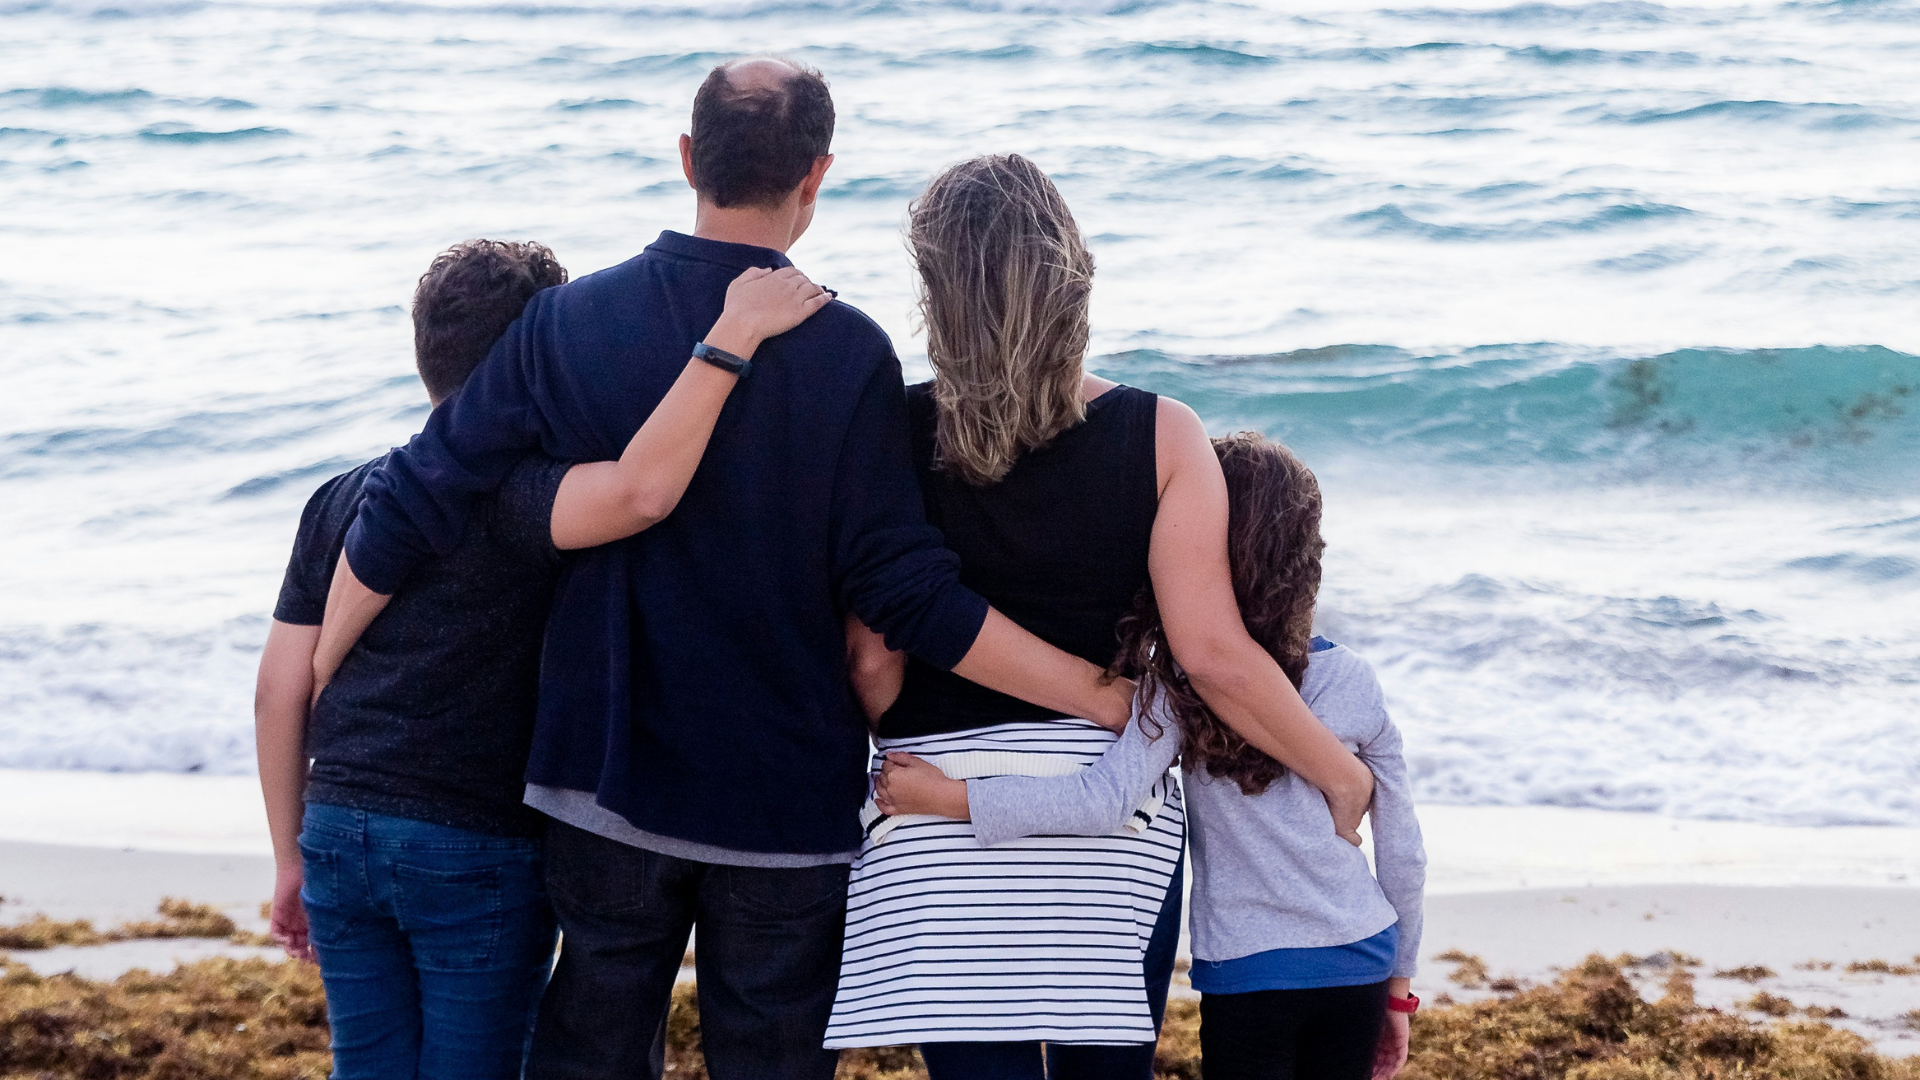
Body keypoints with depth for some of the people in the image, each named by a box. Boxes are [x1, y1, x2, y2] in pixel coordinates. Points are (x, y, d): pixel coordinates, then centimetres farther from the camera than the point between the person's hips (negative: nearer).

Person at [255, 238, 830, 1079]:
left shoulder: (340, 500, 8)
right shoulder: (511, 496, -13)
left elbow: (280, 687, 8)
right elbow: (641, 491, -34)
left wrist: (292, 855, 16)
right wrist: (733, 335, -29)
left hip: (341, 831, 6)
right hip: (478, 850, -6)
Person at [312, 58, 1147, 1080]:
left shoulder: (568, 323, -3)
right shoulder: (848, 354, -12)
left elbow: (408, 507, -2)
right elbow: (902, 591, -15)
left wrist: (313, 702, 10)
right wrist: (1099, 693, -8)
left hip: (603, 787, 3)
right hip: (786, 798, -2)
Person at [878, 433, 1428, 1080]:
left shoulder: (1181, 687, -13)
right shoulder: (1354, 685, -1)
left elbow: (1106, 803, -25)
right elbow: (1403, 855, 4)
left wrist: (947, 796, -21)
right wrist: (1398, 988, 16)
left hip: (1249, 975, -3)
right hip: (1361, 964, 3)